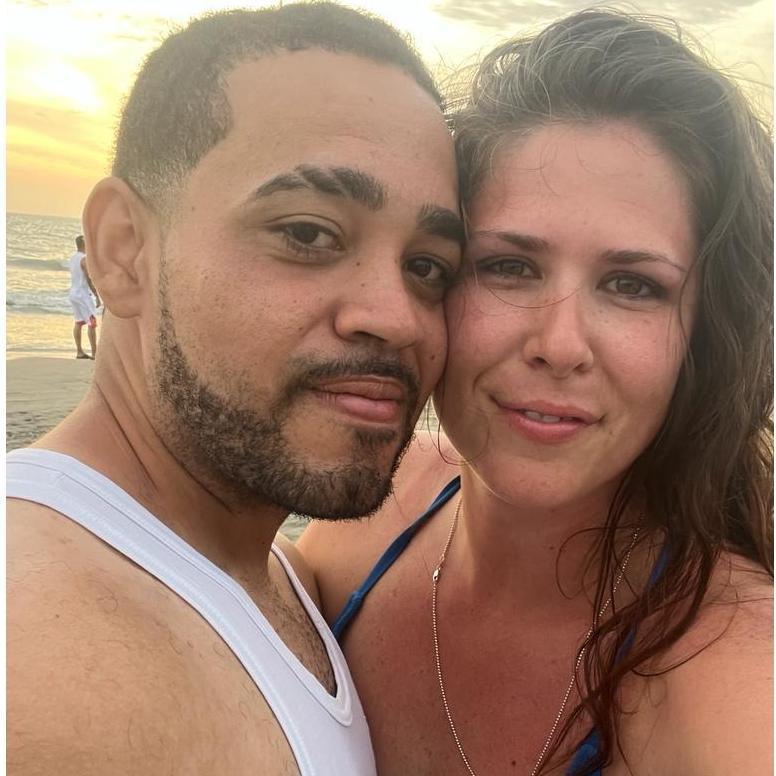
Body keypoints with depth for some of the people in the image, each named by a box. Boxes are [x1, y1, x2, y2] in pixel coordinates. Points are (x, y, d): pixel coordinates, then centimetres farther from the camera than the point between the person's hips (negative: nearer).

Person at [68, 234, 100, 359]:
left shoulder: (72, 258, 10)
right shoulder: (84, 259, -15)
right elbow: (89, 280, -17)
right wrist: (97, 296, -14)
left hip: (73, 293, 9)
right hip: (83, 294, -9)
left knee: (79, 322, 13)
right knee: (92, 323, -5)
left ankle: (79, 351, 15)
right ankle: (94, 352, -6)